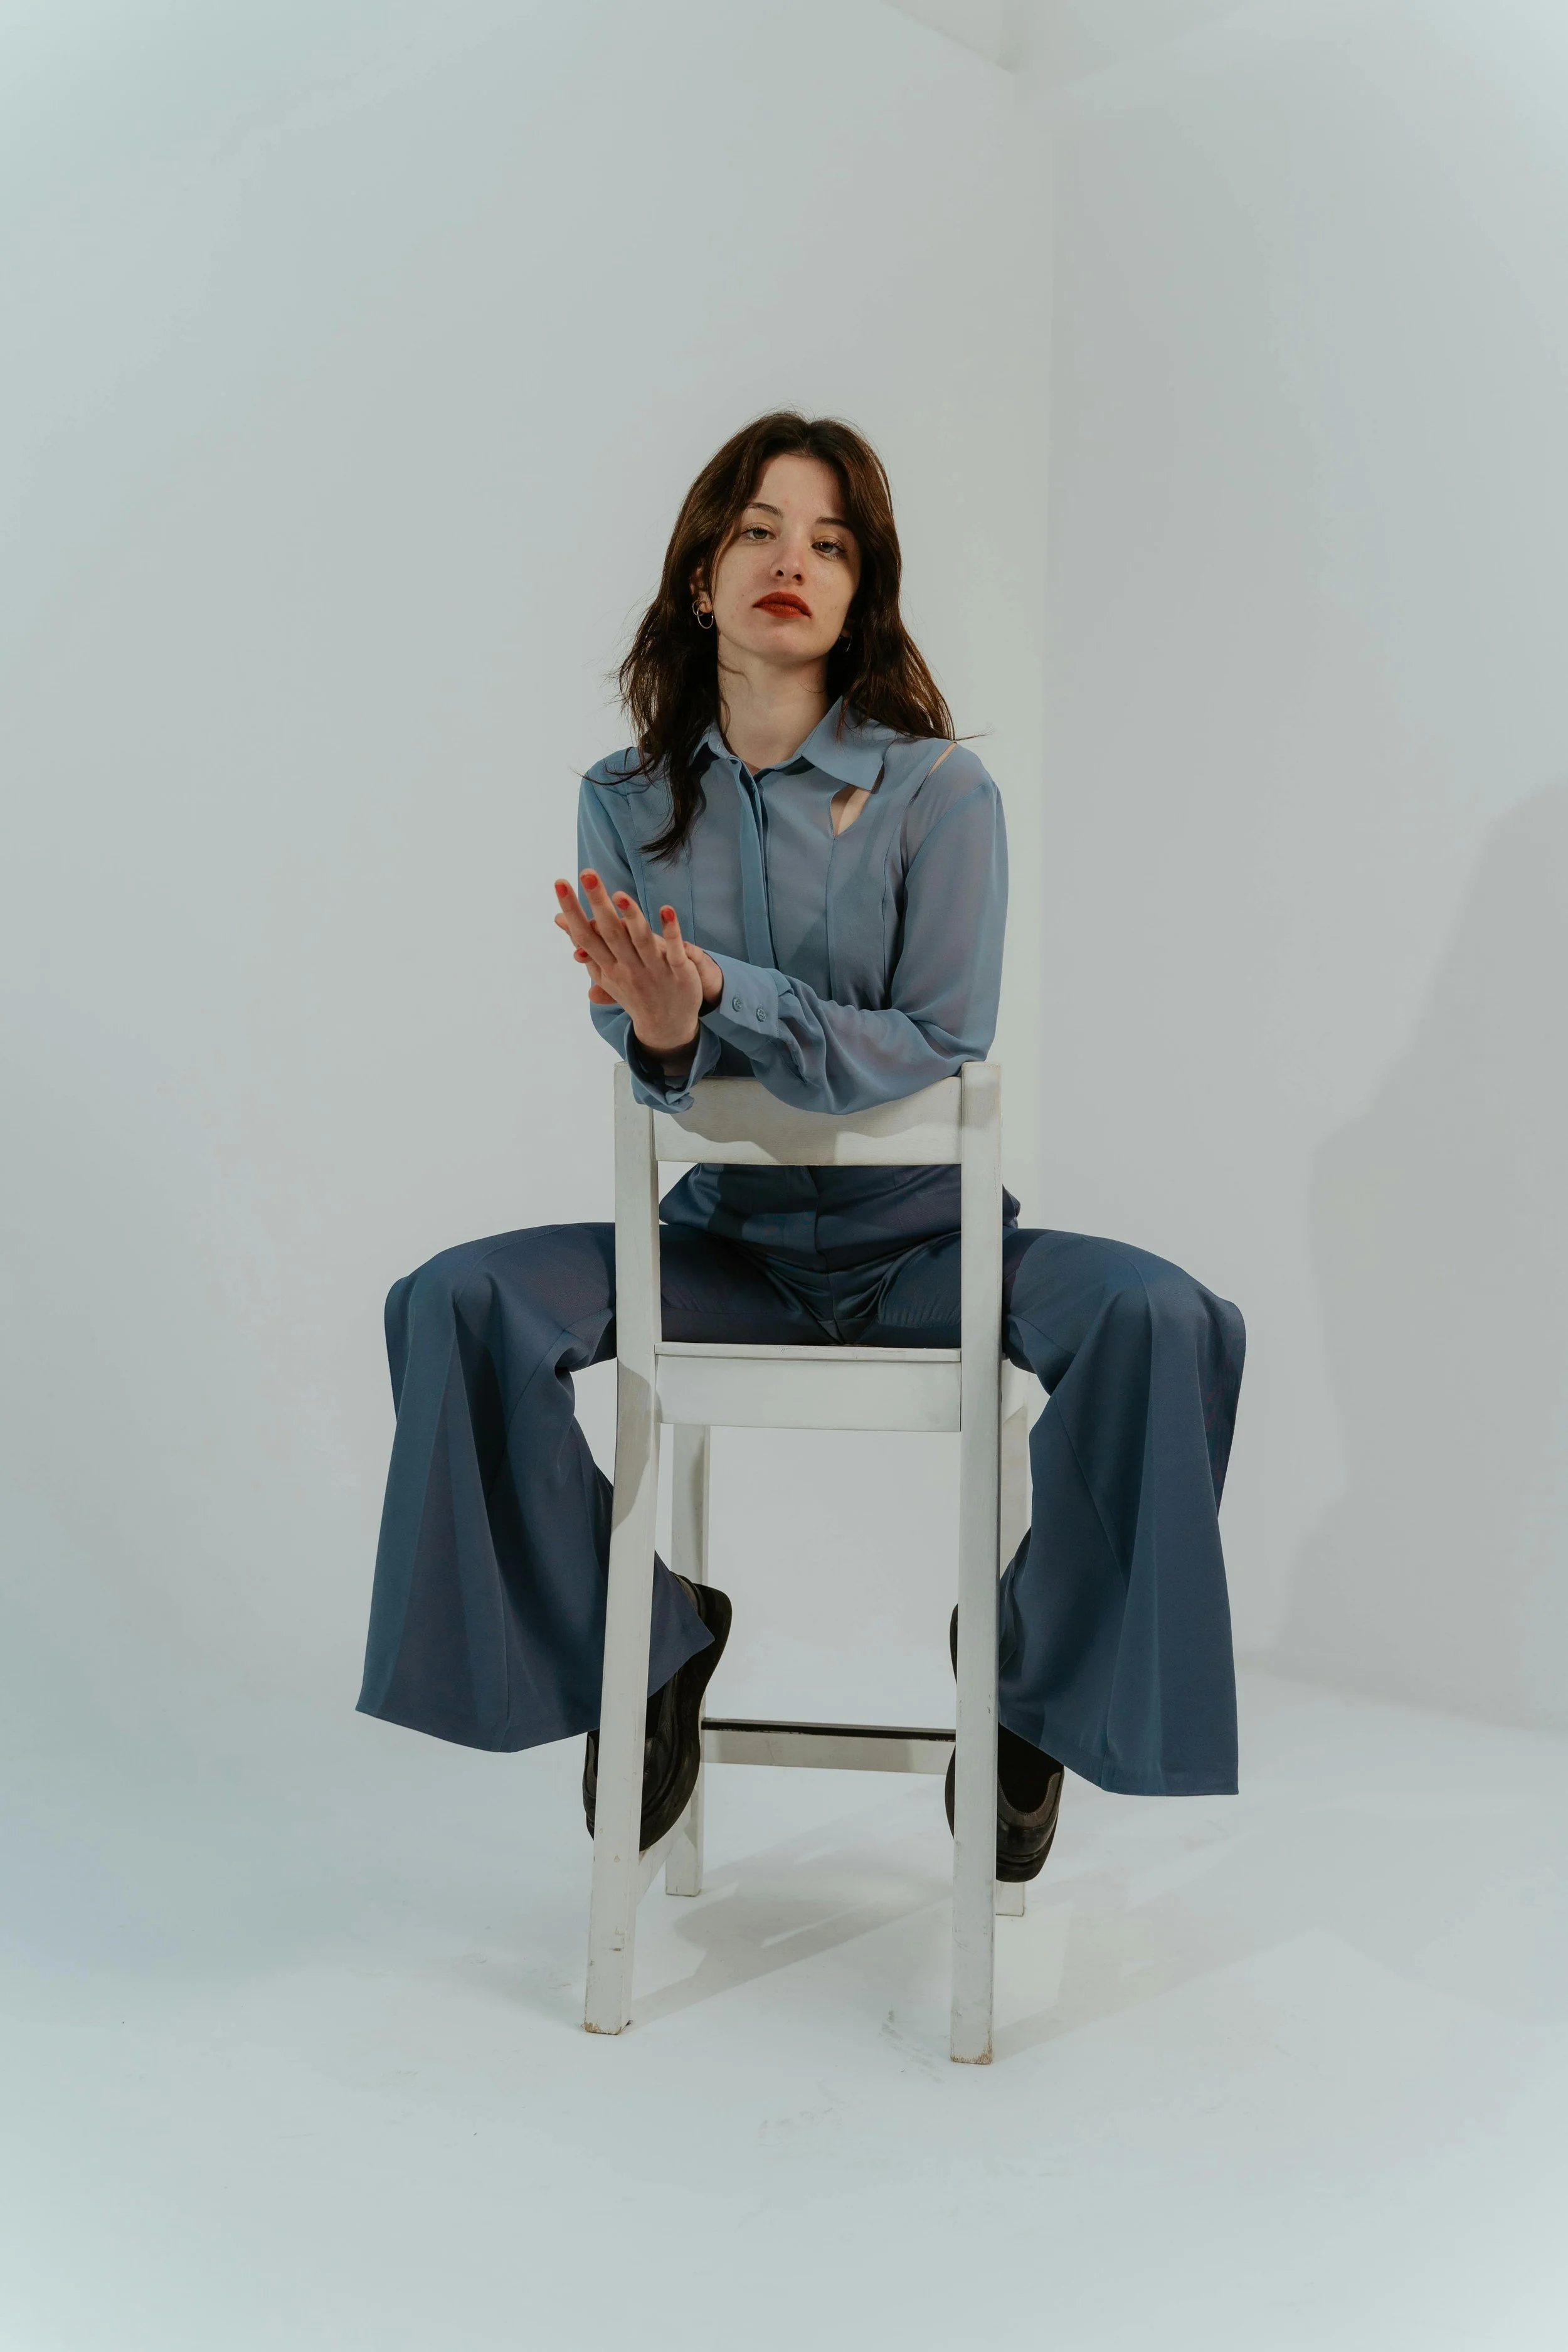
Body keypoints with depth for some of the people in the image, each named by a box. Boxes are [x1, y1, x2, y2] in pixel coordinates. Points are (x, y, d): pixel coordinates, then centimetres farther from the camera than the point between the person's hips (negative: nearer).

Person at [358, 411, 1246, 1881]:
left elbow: (939, 1052, -16)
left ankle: (1032, 1670, 2)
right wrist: (662, 1039, -30)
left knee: (1161, 1318, -27)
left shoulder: (939, 792, -8)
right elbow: (655, 1069, -4)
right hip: (726, 1241, 2)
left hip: (922, 1245, -2)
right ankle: (651, 1641, 4)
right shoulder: (628, 802, 1)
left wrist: (717, 993, -29)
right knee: (459, 1302, -19)